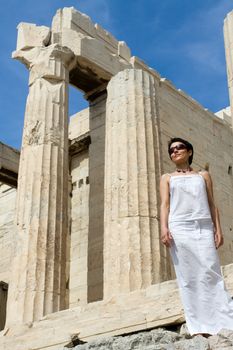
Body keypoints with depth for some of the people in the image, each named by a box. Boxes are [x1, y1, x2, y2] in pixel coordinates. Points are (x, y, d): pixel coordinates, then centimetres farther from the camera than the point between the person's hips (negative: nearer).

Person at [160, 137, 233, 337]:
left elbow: (212, 204, 15)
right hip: (179, 229, 0)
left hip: (204, 228, 0)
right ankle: (199, 327, -6)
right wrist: (164, 228, -9)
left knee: (211, 273, -9)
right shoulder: (167, 178, 20)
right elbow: (165, 204, 8)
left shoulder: (203, 175, 21)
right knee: (188, 278, -6)